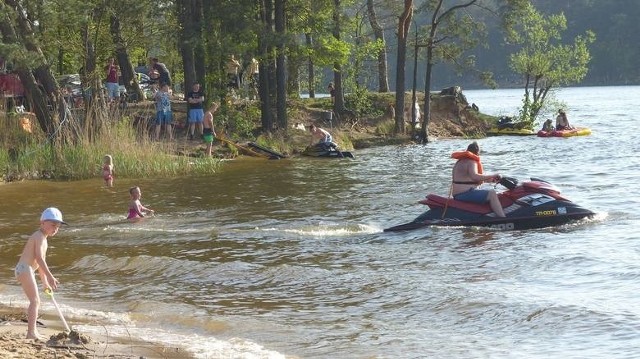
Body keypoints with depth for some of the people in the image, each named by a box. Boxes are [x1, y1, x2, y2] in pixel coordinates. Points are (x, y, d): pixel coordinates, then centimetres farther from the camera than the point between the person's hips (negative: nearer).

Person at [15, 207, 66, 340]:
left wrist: (45, 282, 31)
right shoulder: (39, 236, -11)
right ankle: (31, 332, -22)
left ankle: (32, 332, 24)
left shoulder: (43, 239, 21)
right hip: (24, 269, -11)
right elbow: (39, 258, -22)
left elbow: (40, 262, 28)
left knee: (36, 301, 17)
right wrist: (50, 276, -27)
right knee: (35, 300, -16)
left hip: (27, 270, 11)